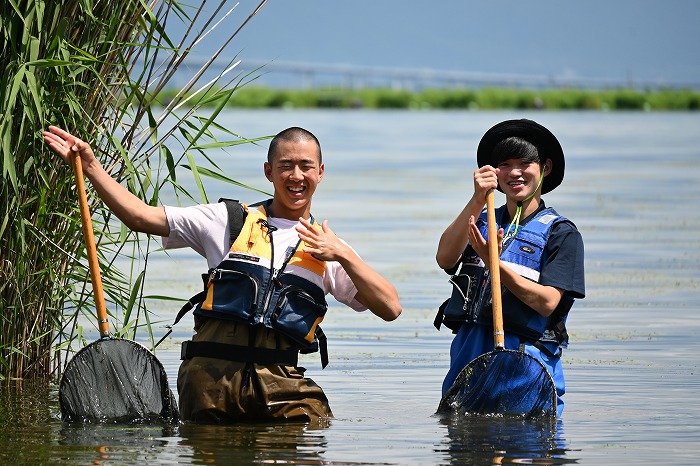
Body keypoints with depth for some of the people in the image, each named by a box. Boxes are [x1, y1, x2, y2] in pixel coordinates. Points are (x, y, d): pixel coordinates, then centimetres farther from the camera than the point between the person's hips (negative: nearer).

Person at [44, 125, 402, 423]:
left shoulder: (328, 249, 17)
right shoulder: (229, 221, 14)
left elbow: (390, 308, 8)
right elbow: (140, 217, 10)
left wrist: (343, 256, -3)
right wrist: (90, 165, 2)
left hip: (277, 378, 1)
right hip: (211, 370, -1)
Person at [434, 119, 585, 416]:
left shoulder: (561, 233, 2)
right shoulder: (481, 222, 15)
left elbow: (548, 302, -9)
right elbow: (445, 258, -5)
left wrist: (494, 264, -19)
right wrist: (477, 201, -13)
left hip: (527, 357, -4)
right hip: (469, 352, 4)